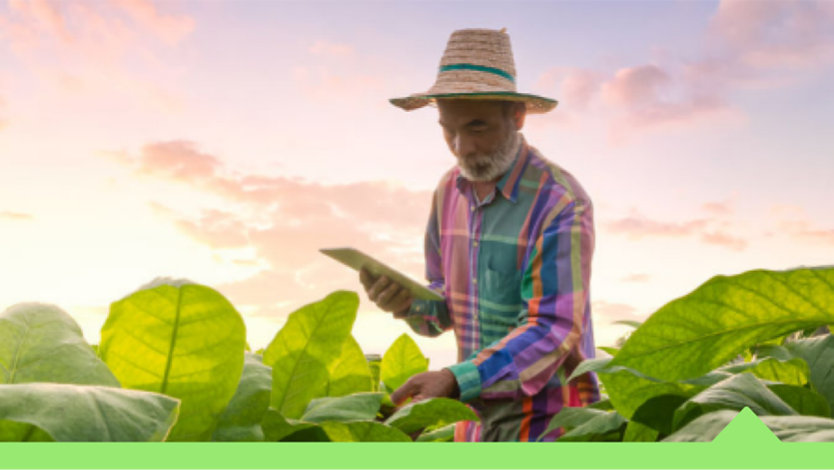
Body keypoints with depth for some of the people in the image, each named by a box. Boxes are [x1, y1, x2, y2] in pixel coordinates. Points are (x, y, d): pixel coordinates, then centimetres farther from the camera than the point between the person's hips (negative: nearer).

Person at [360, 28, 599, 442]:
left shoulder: (560, 202, -18)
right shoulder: (449, 191, 2)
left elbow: (552, 330, -22)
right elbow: (445, 308, 9)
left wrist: (457, 380, -34)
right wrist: (407, 304, -14)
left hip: (546, 417, -5)